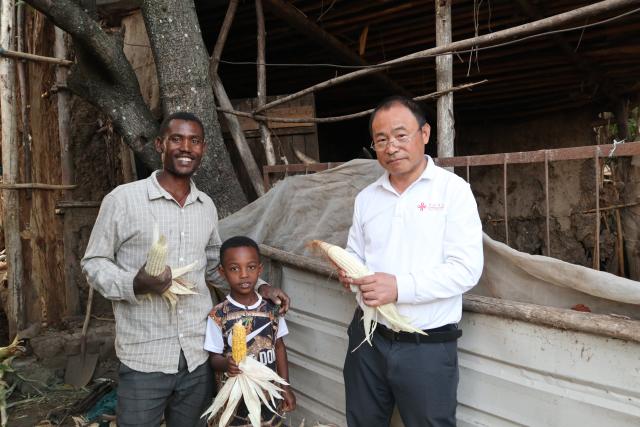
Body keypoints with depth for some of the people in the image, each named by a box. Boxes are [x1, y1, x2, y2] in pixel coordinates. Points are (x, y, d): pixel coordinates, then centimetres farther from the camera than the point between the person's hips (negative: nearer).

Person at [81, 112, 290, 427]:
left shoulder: (207, 206, 7)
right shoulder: (123, 199, -9)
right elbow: (93, 263, -3)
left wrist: (258, 287, 6)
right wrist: (135, 284, -21)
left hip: (198, 356, 5)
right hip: (144, 359, -4)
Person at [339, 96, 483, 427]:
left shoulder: (453, 189, -8)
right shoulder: (365, 198, 7)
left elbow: (466, 270, -15)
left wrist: (400, 287, -25)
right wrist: (349, 272, -8)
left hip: (428, 346, -4)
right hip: (368, 337, 5)